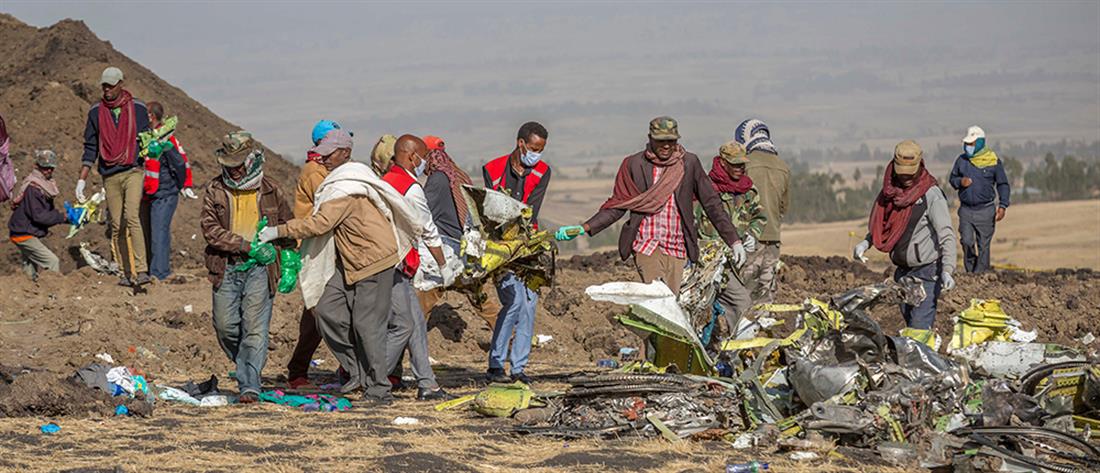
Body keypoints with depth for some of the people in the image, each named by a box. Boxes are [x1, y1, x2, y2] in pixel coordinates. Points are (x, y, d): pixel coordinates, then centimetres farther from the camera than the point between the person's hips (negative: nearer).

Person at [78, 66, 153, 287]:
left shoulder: (138, 109, 4)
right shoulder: (96, 112, 9)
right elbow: (90, 148, 13)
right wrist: (82, 179, 7)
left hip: (133, 171, -3)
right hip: (110, 176, 3)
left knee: (131, 217, -21)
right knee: (117, 225, 2)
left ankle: (141, 270, -24)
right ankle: (127, 273, 9)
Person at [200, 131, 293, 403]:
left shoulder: (270, 191, 5)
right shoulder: (215, 190, 4)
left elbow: (287, 227, 18)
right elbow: (210, 229, -6)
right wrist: (245, 245, -15)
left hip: (259, 268, -2)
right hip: (226, 268, 2)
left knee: (254, 327, -9)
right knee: (225, 325, 2)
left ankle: (250, 386, -9)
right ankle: (246, 367, 27)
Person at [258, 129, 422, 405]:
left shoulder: (346, 188, -21)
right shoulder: (341, 180, 11)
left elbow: (319, 223, -27)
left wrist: (279, 231, -23)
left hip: (374, 260, -10)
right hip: (349, 262, 10)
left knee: (366, 323, -7)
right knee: (328, 310, 1)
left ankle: (379, 390, 0)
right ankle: (359, 372, 9)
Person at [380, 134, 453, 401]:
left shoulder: (386, 181, 15)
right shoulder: (411, 188, -12)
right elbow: (429, 231, -3)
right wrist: (443, 266, 9)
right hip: (393, 266, -9)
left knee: (417, 323, 9)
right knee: (404, 325, -7)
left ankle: (426, 385, 8)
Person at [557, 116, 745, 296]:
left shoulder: (689, 163, 5)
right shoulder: (634, 164, 2)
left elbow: (711, 203, 8)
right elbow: (618, 205, 7)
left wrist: (734, 241, 5)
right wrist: (584, 228, -4)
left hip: (677, 250, 2)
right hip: (646, 247, -2)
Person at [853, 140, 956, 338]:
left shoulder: (931, 194, -13)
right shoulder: (891, 191, 7)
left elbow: (946, 235, -18)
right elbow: (880, 225, 23)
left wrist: (947, 270, -29)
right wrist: (866, 242, 3)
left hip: (927, 270, -7)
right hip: (902, 270, 7)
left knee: (920, 325, -13)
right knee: (907, 316, 10)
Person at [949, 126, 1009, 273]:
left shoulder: (993, 161, -2)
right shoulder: (961, 160, 6)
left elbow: (1003, 185, 3)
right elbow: (952, 178, 17)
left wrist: (1002, 206, -6)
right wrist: (960, 182, -7)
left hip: (985, 210, -2)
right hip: (966, 210, 2)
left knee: (983, 245, 0)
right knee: (967, 242, -5)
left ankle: (981, 271, 7)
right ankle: (969, 271, 13)